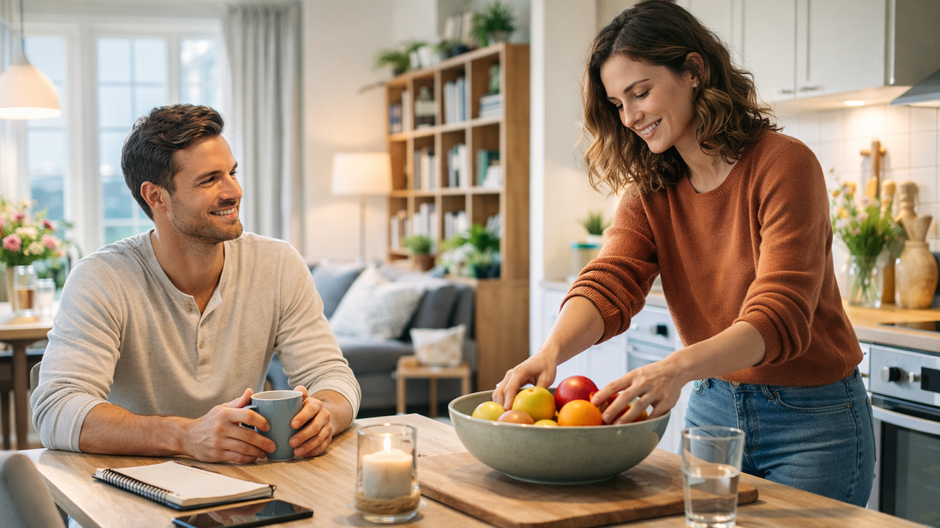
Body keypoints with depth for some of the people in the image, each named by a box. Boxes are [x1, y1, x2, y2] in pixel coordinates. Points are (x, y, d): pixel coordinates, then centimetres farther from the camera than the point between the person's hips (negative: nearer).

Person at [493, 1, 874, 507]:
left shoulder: (782, 164, -18)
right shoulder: (649, 191, 1)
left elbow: (780, 316, -28)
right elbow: (608, 284, -15)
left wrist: (678, 367, -44)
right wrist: (550, 351, -36)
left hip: (811, 418, -5)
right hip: (712, 408, 5)